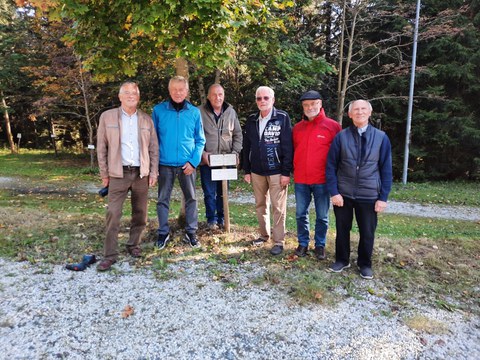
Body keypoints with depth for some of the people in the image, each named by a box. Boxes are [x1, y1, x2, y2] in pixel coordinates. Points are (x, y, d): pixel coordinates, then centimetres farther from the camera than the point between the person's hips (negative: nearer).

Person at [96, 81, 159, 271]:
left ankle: (133, 245, 28)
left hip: (141, 173, 2)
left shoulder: (146, 119, 7)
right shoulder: (107, 117, 2)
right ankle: (110, 254, 5)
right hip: (118, 173, -2)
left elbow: (154, 148, 8)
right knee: (113, 213, -4)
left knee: (140, 213, 10)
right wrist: (104, 173, 0)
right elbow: (101, 147, 3)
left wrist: (153, 172, 3)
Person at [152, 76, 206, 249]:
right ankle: (163, 233, 23)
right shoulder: (158, 110, -2)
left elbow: (200, 140, 2)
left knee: (191, 198, 9)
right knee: (163, 199, 8)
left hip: (187, 164, 1)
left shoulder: (194, 112, 0)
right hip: (165, 164, 0)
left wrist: (194, 161, -9)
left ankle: (191, 232, 24)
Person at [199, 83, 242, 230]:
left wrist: (235, 153, -1)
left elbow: (238, 134, 10)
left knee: (223, 191, 12)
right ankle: (211, 219, 18)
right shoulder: (200, 112, -5)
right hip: (206, 160, -2)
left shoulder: (231, 112, 5)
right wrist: (202, 153, -12)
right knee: (209, 192, 3)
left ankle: (221, 218, 26)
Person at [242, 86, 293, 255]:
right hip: (257, 172, 5)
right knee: (260, 205, 14)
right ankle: (264, 234, 30)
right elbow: (246, 146, 10)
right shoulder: (251, 120, 7)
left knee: (278, 208, 0)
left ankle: (278, 241, 10)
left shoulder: (282, 118, -7)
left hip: (277, 172, -5)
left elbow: (288, 147, -10)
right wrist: (247, 170, 7)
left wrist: (286, 172, -14)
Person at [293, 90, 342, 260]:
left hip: (322, 180, -3)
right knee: (301, 214, 11)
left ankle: (320, 245, 24)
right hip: (300, 180, 3)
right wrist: (294, 170, 7)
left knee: (322, 216, 8)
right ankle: (303, 243, 26)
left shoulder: (332, 126, -3)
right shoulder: (297, 128, 8)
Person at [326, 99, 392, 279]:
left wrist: (383, 197, -5)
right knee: (342, 229, 14)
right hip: (343, 194, 0)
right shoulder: (341, 137, -3)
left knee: (367, 232, 12)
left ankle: (365, 264, 33)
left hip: (369, 196, 0)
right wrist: (334, 192, -9)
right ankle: (342, 260, 34)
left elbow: (386, 170, -1)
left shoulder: (381, 137, -2)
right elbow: (331, 166, -3)